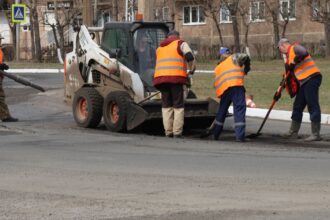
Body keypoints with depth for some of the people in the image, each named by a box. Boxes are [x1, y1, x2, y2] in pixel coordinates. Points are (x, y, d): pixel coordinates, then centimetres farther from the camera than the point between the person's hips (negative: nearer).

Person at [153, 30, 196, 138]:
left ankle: (168, 132, 4)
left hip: (160, 77, 4)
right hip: (176, 77, -4)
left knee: (166, 105, 11)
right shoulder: (180, 44, 10)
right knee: (178, 106, 2)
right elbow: (190, 57, -5)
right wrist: (191, 70, 12)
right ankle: (177, 132, -5)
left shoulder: (160, 48, 27)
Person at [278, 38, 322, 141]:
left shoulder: (295, 48, -4)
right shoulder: (289, 55, 23)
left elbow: (304, 53, -26)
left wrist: (293, 63, -14)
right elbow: (290, 72, 27)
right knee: (297, 106, 14)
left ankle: (316, 134, -9)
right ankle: (293, 133, 23)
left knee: (313, 105, -9)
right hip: (303, 82, 10)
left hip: (311, 78, -10)